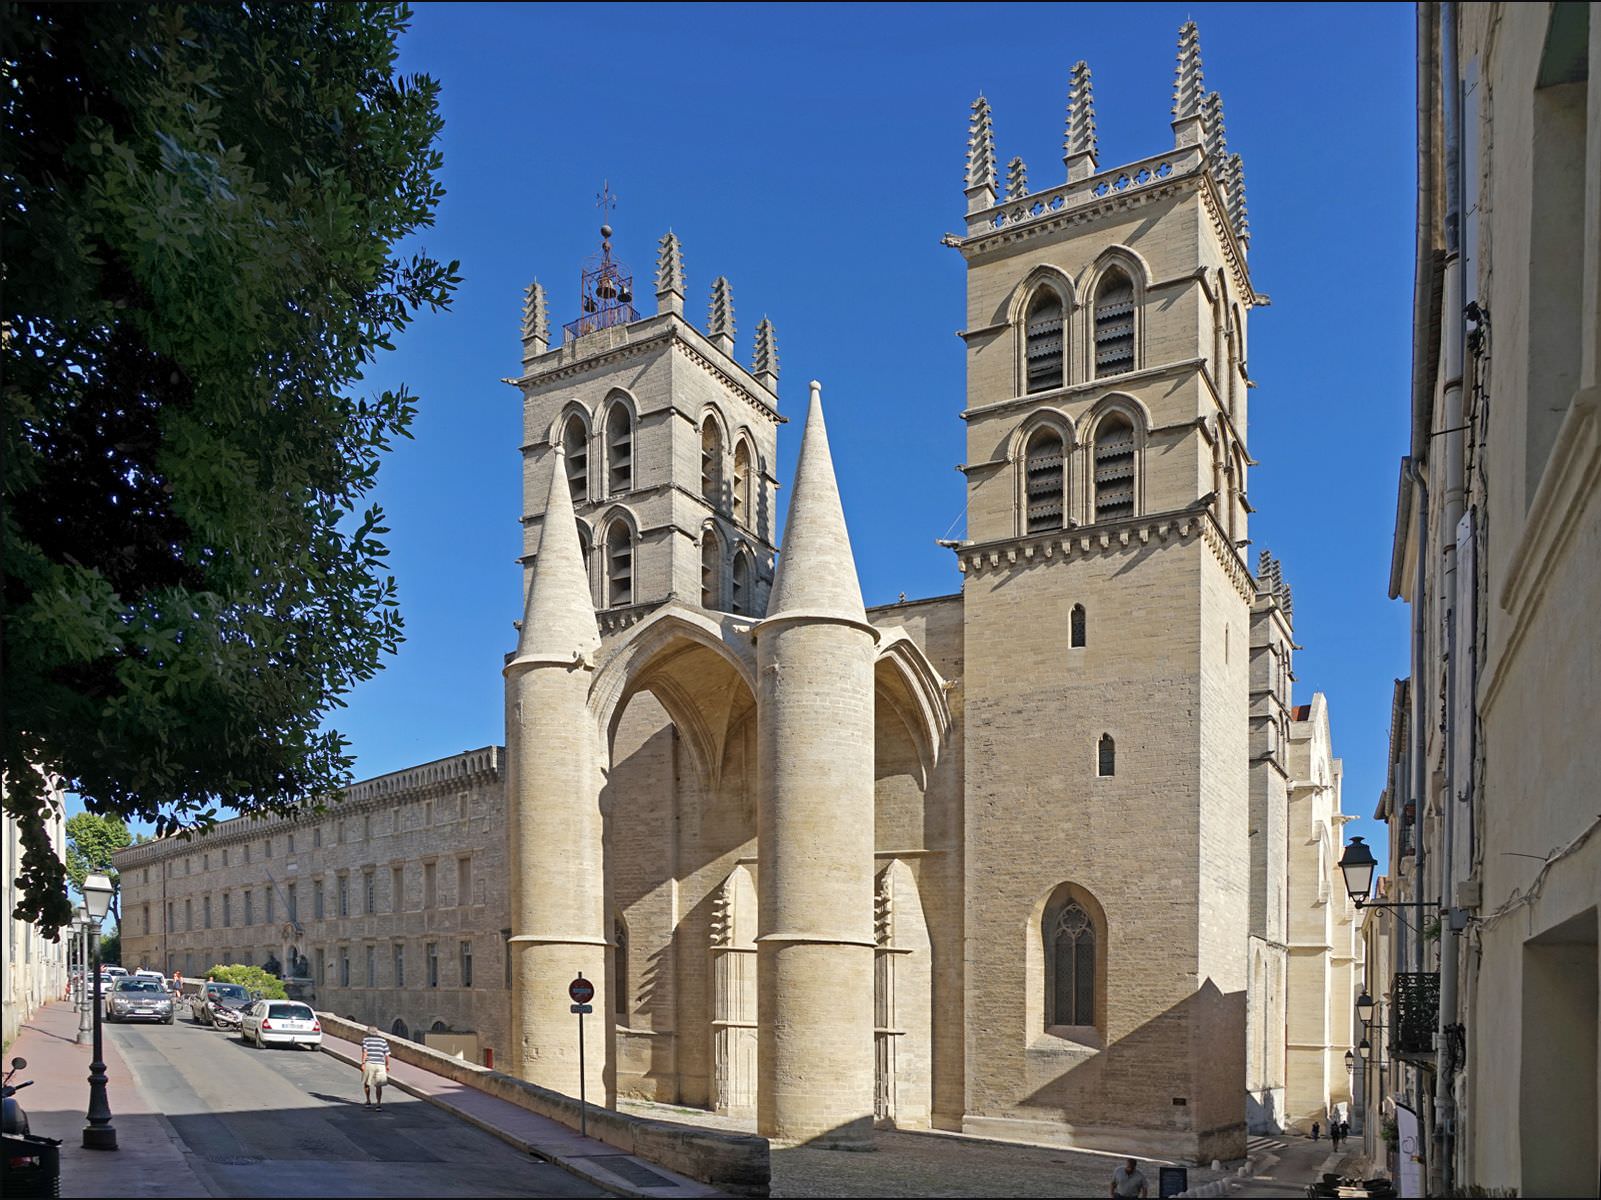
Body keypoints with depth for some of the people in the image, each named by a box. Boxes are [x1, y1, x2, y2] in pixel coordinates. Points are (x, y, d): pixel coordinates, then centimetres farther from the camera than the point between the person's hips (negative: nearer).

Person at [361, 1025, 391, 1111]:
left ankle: (368, 1102, 26)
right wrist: (387, 1066, 17)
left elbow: (364, 1052, -11)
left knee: (366, 1083, 20)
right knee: (378, 1086, 7)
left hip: (369, 1064, -2)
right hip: (380, 1065, 2)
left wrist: (363, 1064, -15)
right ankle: (379, 1105, -7)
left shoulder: (366, 1039, 4)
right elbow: (387, 1054, 7)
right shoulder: (383, 1040, 11)